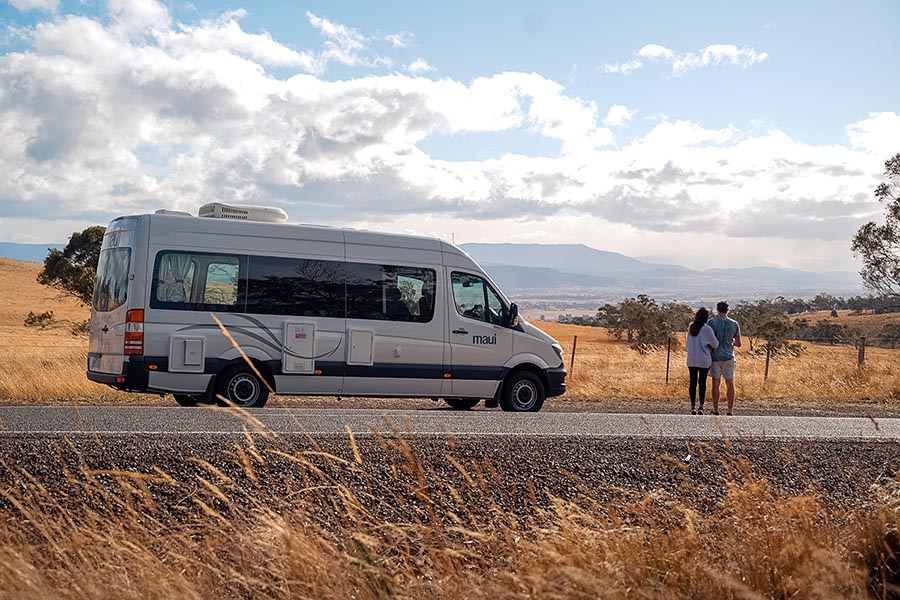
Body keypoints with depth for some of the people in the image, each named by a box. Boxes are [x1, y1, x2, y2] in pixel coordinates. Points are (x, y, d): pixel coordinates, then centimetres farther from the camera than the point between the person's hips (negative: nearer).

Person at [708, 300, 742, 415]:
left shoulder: (712, 322, -8)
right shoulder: (734, 324, 0)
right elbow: (738, 344, 4)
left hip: (715, 357, -1)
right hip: (728, 357, 2)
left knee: (716, 384, 4)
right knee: (730, 384, 8)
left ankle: (715, 410, 7)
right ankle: (730, 410, 10)